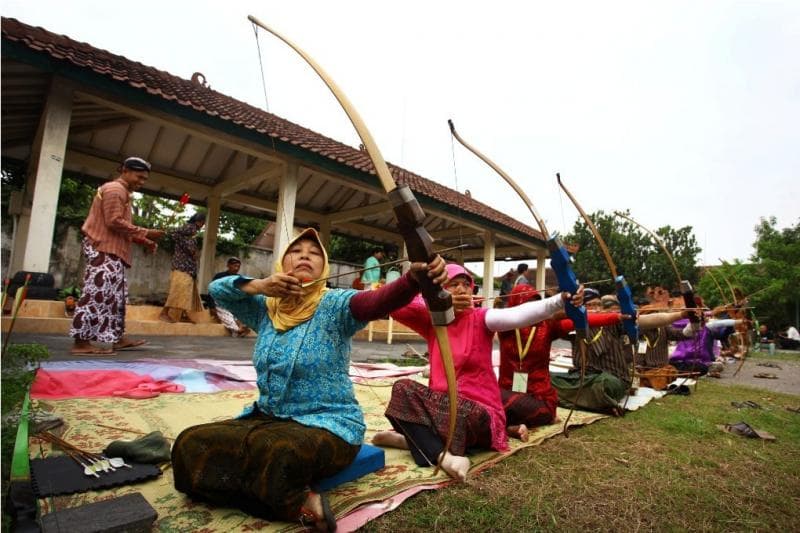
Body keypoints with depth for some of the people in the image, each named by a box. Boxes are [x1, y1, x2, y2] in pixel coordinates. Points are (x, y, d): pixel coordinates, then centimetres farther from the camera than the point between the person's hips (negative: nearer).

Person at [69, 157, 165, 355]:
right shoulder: (115, 189, -9)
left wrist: (143, 242, 12)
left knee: (115, 295, 11)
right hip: (104, 250, -11)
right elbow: (114, 222, -19)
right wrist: (144, 233, -18)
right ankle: (81, 343, -12)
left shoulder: (122, 192, 24)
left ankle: (118, 338, 16)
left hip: (111, 251, 11)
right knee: (97, 294, -13)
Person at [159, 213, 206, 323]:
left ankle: (183, 314, 11)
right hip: (182, 265, -10)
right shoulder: (190, 226, -6)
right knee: (179, 289, -14)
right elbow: (175, 234, -20)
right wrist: (189, 249, -15)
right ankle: (164, 313, -13)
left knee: (187, 290, 9)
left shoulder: (193, 230, 21)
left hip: (188, 266, 10)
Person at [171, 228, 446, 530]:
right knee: (190, 445, -11)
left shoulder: (334, 305, -11)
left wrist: (415, 278, -52)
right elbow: (217, 289, 6)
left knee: (273, 450, -37)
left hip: (327, 424, -7)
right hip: (267, 416, 7)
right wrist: (258, 286, -16)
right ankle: (298, 504, -13)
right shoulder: (265, 307, 6)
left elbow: (380, 300, -30)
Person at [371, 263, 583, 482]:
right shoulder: (431, 321, 3)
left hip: (478, 411, -4)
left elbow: (518, 315, -24)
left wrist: (560, 300, -42)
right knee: (403, 388, -17)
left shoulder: (480, 319, -5)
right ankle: (442, 454, -30)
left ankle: (417, 438, -14)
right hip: (442, 405, 4)